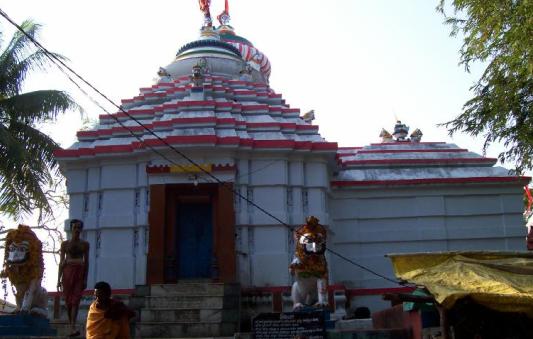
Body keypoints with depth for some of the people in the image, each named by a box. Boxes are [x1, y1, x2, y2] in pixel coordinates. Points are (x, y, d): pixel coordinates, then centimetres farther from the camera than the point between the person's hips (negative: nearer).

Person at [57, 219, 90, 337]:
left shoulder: (85, 244, 7)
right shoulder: (65, 244, 5)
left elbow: (86, 262, 7)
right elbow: (61, 262, 6)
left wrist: (85, 279, 2)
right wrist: (59, 279, 2)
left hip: (80, 272, 0)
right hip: (67, 272, 1)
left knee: (76, 300, -10)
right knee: (68, 300, 4)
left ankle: (73, 327, -16)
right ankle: (71, 325, 19)